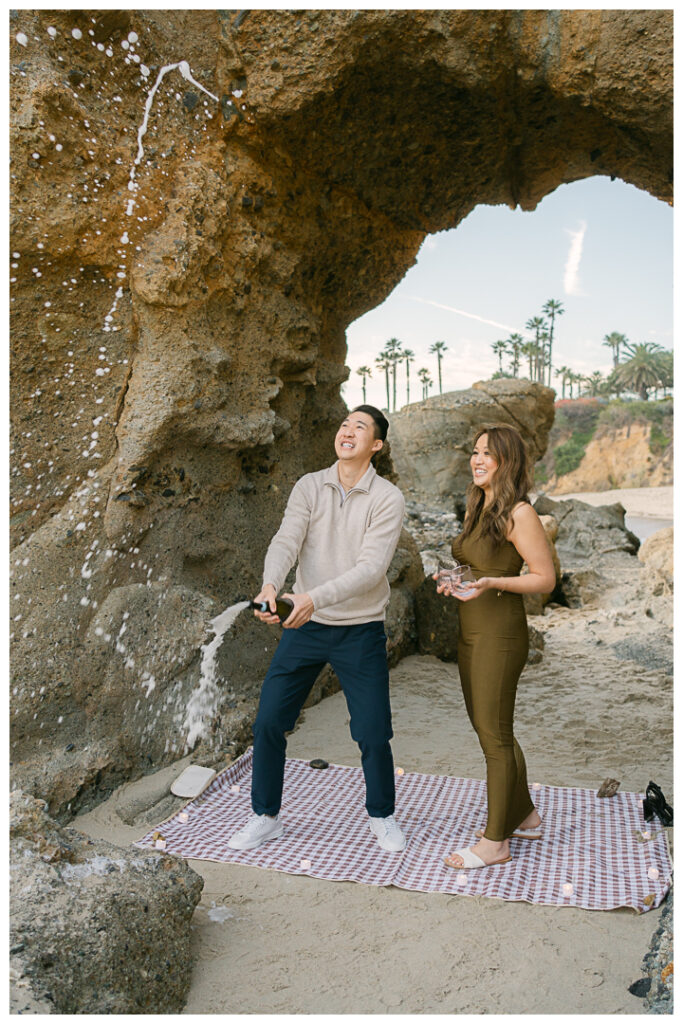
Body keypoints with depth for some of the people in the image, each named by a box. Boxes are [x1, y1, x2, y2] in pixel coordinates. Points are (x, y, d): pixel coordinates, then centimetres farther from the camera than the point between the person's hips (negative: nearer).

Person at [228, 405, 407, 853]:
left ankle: (382, 815, 31)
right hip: (305, 627, 3)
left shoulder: (388, 498, -10)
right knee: (268, 723, 3)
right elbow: (286, 541, -13)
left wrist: (315, 598, -33)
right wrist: (270, 584, -34)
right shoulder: (309, 486, -1)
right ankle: (266, 817, 25)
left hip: (361, 631, -2)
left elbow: (371, 567, -20)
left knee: (373, 734, 3)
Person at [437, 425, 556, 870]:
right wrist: (454, 581, 5)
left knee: (494, 735, 1)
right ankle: (525, 816, 35)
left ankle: (496, 841, 16)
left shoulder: (519, 513, -14)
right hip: (471, 631, 9)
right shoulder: (478, 508, 12)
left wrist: (491, 583, -26)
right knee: (488, 729, 18)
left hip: (500, 633, -9)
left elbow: (545, 578, -14)